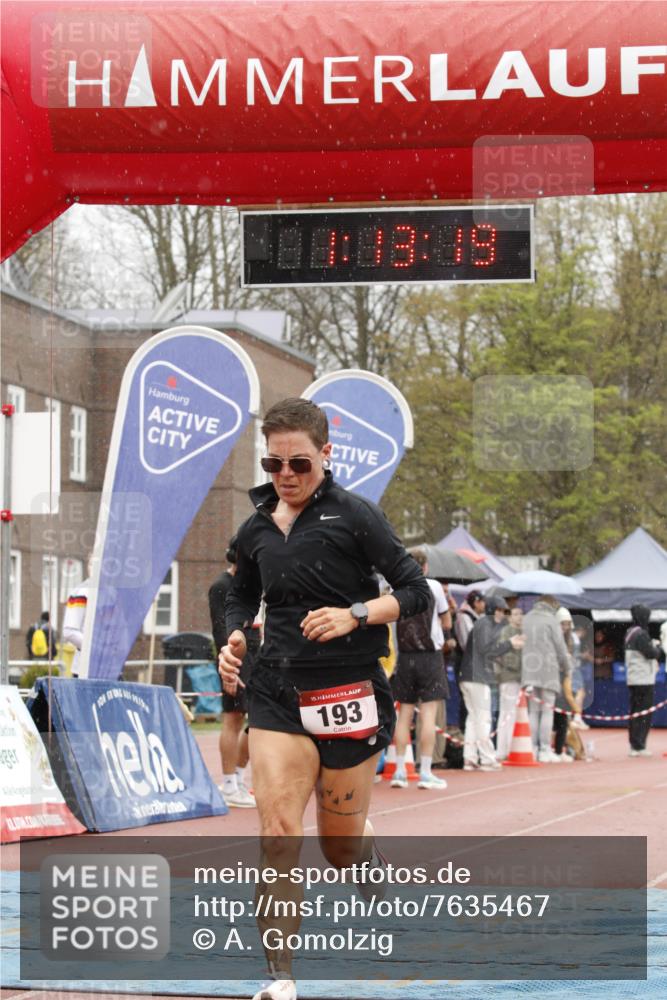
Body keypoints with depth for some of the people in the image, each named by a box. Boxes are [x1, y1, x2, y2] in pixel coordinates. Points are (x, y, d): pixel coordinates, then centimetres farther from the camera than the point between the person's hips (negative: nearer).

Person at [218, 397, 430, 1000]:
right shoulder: (255, 530, 10)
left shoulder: (354, 515, -4)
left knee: (342, 848, 5)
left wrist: (354, 615, -19)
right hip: (277, 694, 3)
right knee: (278, 833, -14)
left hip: (348, 696, -3)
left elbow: (416, 592, -5)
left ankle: (374, 866, 44)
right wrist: (234, 638, 7)